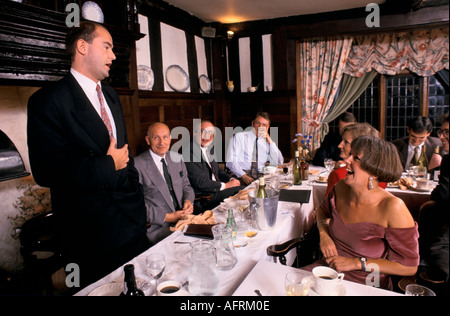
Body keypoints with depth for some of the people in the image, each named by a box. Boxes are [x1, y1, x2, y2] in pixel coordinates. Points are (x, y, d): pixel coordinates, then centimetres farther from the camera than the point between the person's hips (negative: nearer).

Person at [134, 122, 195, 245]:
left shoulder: (177, 158, 12)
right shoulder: (138, 165, -7)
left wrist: (188, 201, -3)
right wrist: (167, 217, -15)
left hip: (184, 218, 6)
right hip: (158, 227, -6)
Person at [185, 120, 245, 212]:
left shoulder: (207, 149, 14)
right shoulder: (190, 152, -16)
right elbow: (200, 182, -20)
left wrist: (231, 179, 2)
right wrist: (225, 185, -14)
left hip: (216, 188, 9)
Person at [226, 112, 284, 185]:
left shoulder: (266, 141, 15)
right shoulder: (239, 137, 4)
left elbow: (277, 163, 6)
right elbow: (231, 161, -5)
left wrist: (270, 141, -1)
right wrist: (243, 176, -21)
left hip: (260, 176, 4)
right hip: (240, 176, -4)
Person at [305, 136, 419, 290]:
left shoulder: (392, 207, -20)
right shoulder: (341, 188, -5)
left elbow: (410, 266, -13)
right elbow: (322, 210, 19)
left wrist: (356, 263, -16)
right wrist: (323, 234, -2)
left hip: (366, 285, -4)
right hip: (329, 268, 4)